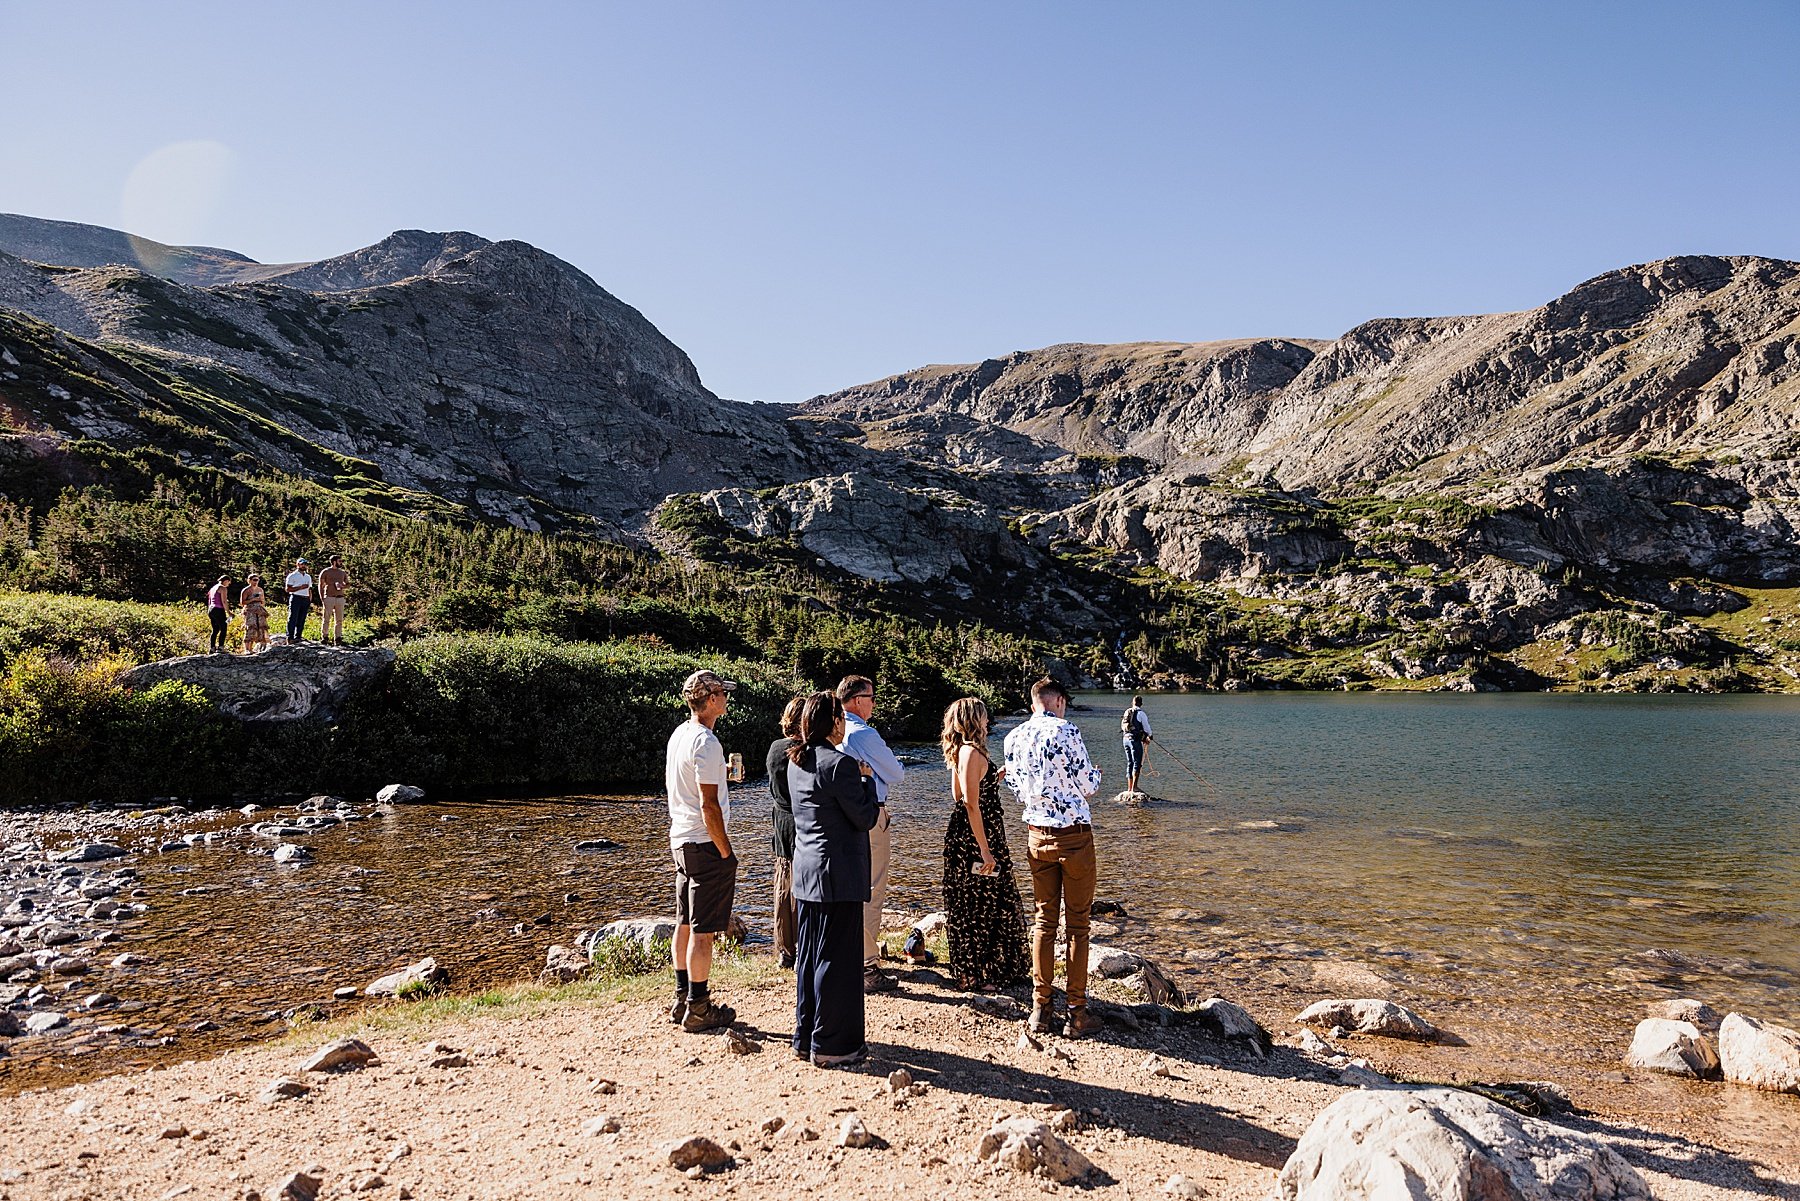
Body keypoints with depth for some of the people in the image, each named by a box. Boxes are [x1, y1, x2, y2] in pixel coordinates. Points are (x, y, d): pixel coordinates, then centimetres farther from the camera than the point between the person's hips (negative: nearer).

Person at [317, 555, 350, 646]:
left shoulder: (342, 572, 14)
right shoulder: (325, 572, 2)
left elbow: (348, 584, 20)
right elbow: (321, 586, 1)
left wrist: (342, 586, -3)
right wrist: (322, 599, -8)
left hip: (340, 598, 4)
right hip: (329, 598, -4)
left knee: (339, 620, 2)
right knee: (326, 619, -3)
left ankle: (337, 639, 5)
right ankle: (324, 637, 2)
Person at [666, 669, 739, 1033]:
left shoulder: (677, 735, 9)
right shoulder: (706, 743, -20)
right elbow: (709, 806, -21)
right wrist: (726, 853, -15)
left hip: (680, 839, 10)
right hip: (706, 843, -10)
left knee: (685, 922, 17)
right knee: (703, 930, -2)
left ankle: (682, 999, 27)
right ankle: (698, 1009, 6)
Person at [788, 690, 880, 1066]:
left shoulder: (796, 762, 8)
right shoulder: (839, 764, -18)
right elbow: (865, 818, -13)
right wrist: (867, 780, -1)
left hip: (806, 871, 9)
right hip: (838, 875, -9)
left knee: (809, 956, 16)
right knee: (837, 958, 1)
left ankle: (805, 1038, 26)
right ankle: (832, 1045, 9)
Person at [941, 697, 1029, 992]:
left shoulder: (961, 752, 12)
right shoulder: (972, 753, -18)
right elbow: (971, 804, -23)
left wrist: (994, 777, 20)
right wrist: (985, 849, -23)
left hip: (964, 837, 10)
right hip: (975, 838, -10)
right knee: (977, 905, 0)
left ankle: (992, 969, 27)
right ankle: (974, 976, 10)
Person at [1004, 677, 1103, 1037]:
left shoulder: (1013, 738, 3)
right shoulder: (1065, 732, -14)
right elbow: (1089, 785, -9)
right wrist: (1095, 773, 14)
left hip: (1036, 835, 5)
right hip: (1074, 835, -5)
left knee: (1043, 920, 13)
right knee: (1077, 923, 3)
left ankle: (1040, 1007, 15)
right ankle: (1077, 1012, 7)